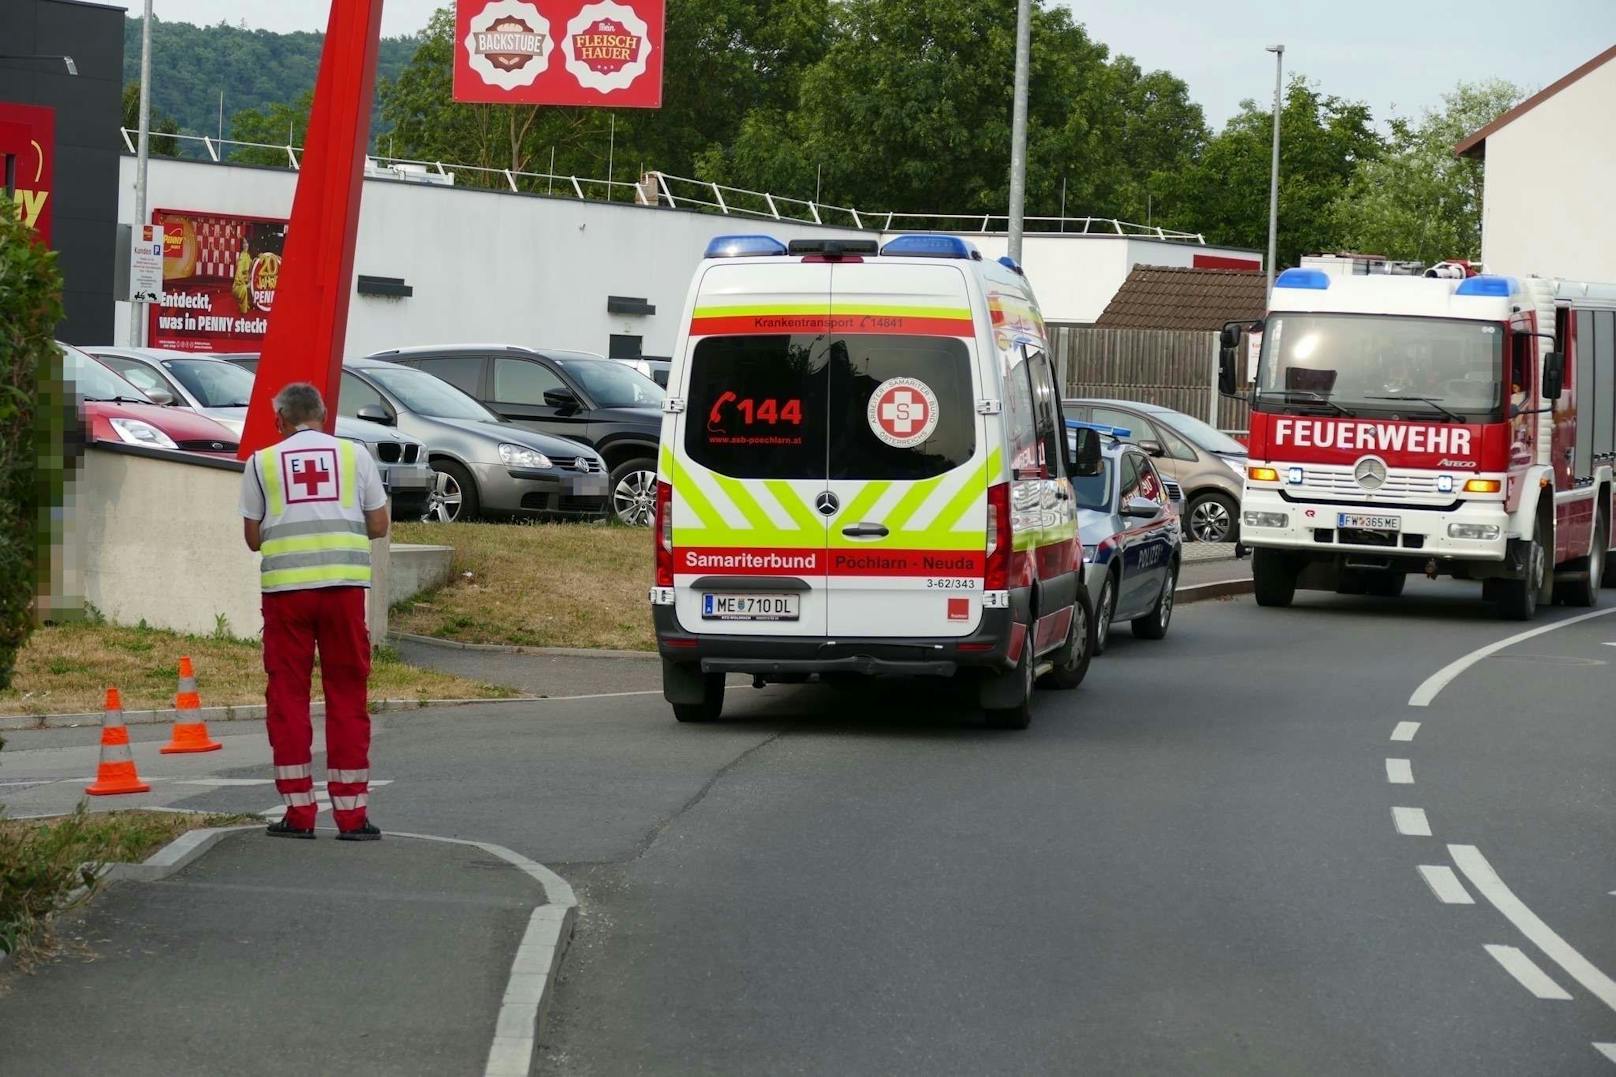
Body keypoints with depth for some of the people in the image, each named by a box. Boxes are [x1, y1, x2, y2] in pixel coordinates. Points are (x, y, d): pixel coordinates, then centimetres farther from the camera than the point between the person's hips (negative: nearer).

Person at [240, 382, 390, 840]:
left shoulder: (262, 461, 8)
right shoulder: (354, 455, 10)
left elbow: (253, 537, 10)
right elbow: (378, 526, 11)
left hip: (285, 586, 0)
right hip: (345, 583, 1)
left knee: (287, 695, 7)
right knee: (346, 695, 5)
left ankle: (299, 811, 6)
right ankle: (351, 814, 5)